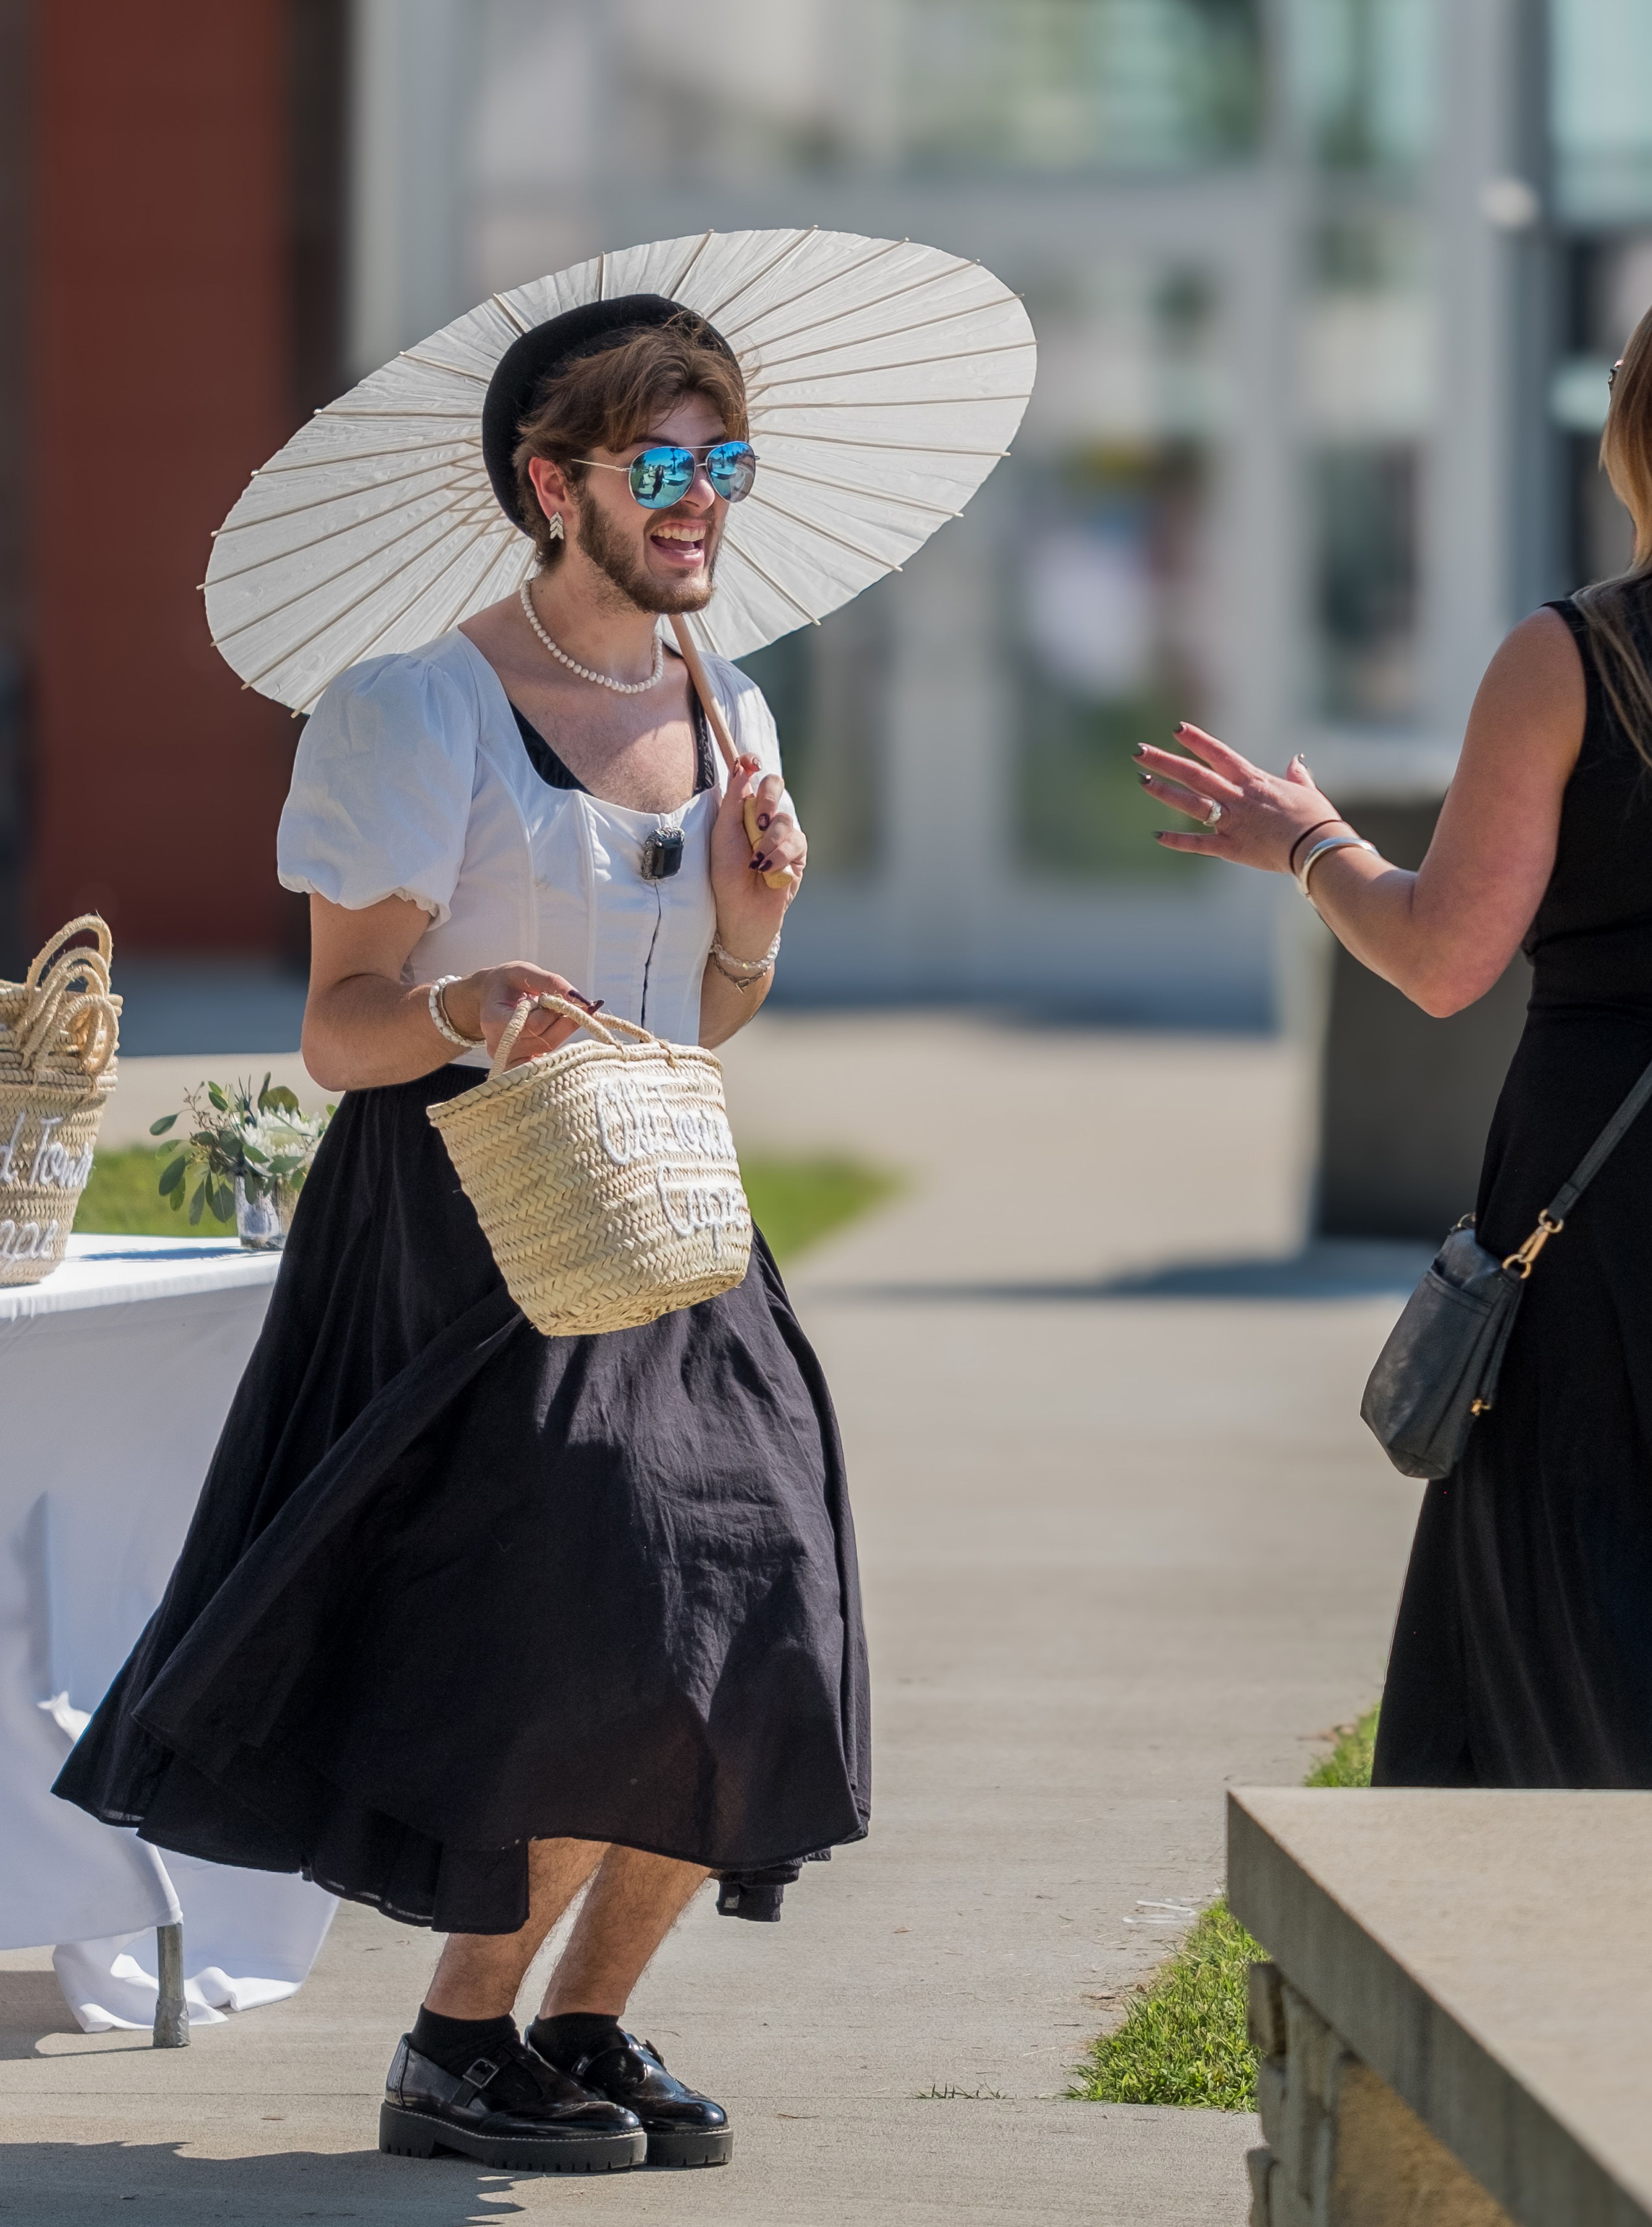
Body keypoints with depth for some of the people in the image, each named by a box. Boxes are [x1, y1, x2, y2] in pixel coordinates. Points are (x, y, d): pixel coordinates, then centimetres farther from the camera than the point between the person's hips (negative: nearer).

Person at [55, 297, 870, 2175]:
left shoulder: (727, 719, 12)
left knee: (748, 1652, -1)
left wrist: (749, 936, -2)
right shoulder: (428, 714, -9)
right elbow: (339, 1030, -11)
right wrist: (465, 1011, -32)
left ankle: (587, 2023, 16)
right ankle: (453, 2054, 2)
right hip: (463, 1231, -7)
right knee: (595, 1665, -14)